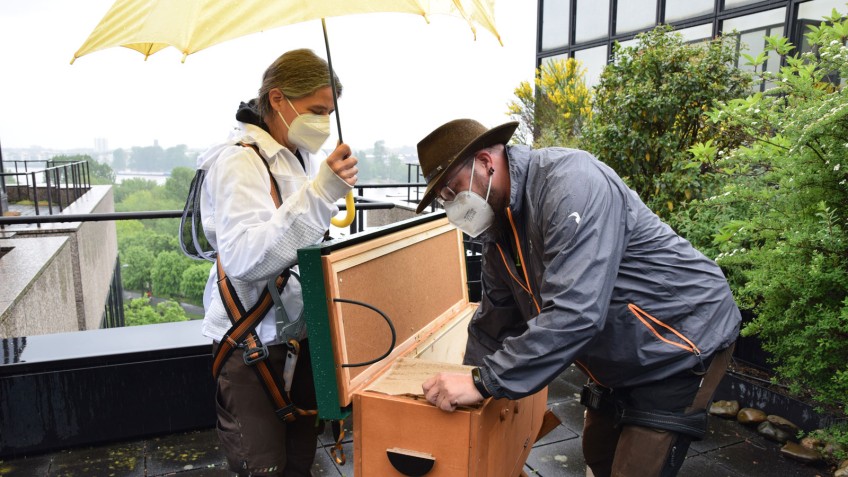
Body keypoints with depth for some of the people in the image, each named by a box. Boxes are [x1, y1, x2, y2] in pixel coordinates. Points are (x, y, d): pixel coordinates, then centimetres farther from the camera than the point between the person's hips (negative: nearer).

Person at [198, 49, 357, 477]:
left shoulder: (304, 158, 9)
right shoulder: (240, 161, -16)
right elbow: (242, 259, -32)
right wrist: (320, 193, -37)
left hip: (302, 332, 8)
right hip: (254, 344, -7)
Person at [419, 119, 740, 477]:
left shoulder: (569, 180, -30)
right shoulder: (500, 225, -2)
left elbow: (574, 313, -38)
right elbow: (495, 318, 8)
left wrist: (486, 382, -32)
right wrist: (465, 385, 6)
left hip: (682, 342, -8)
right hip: (623, 357, 8)